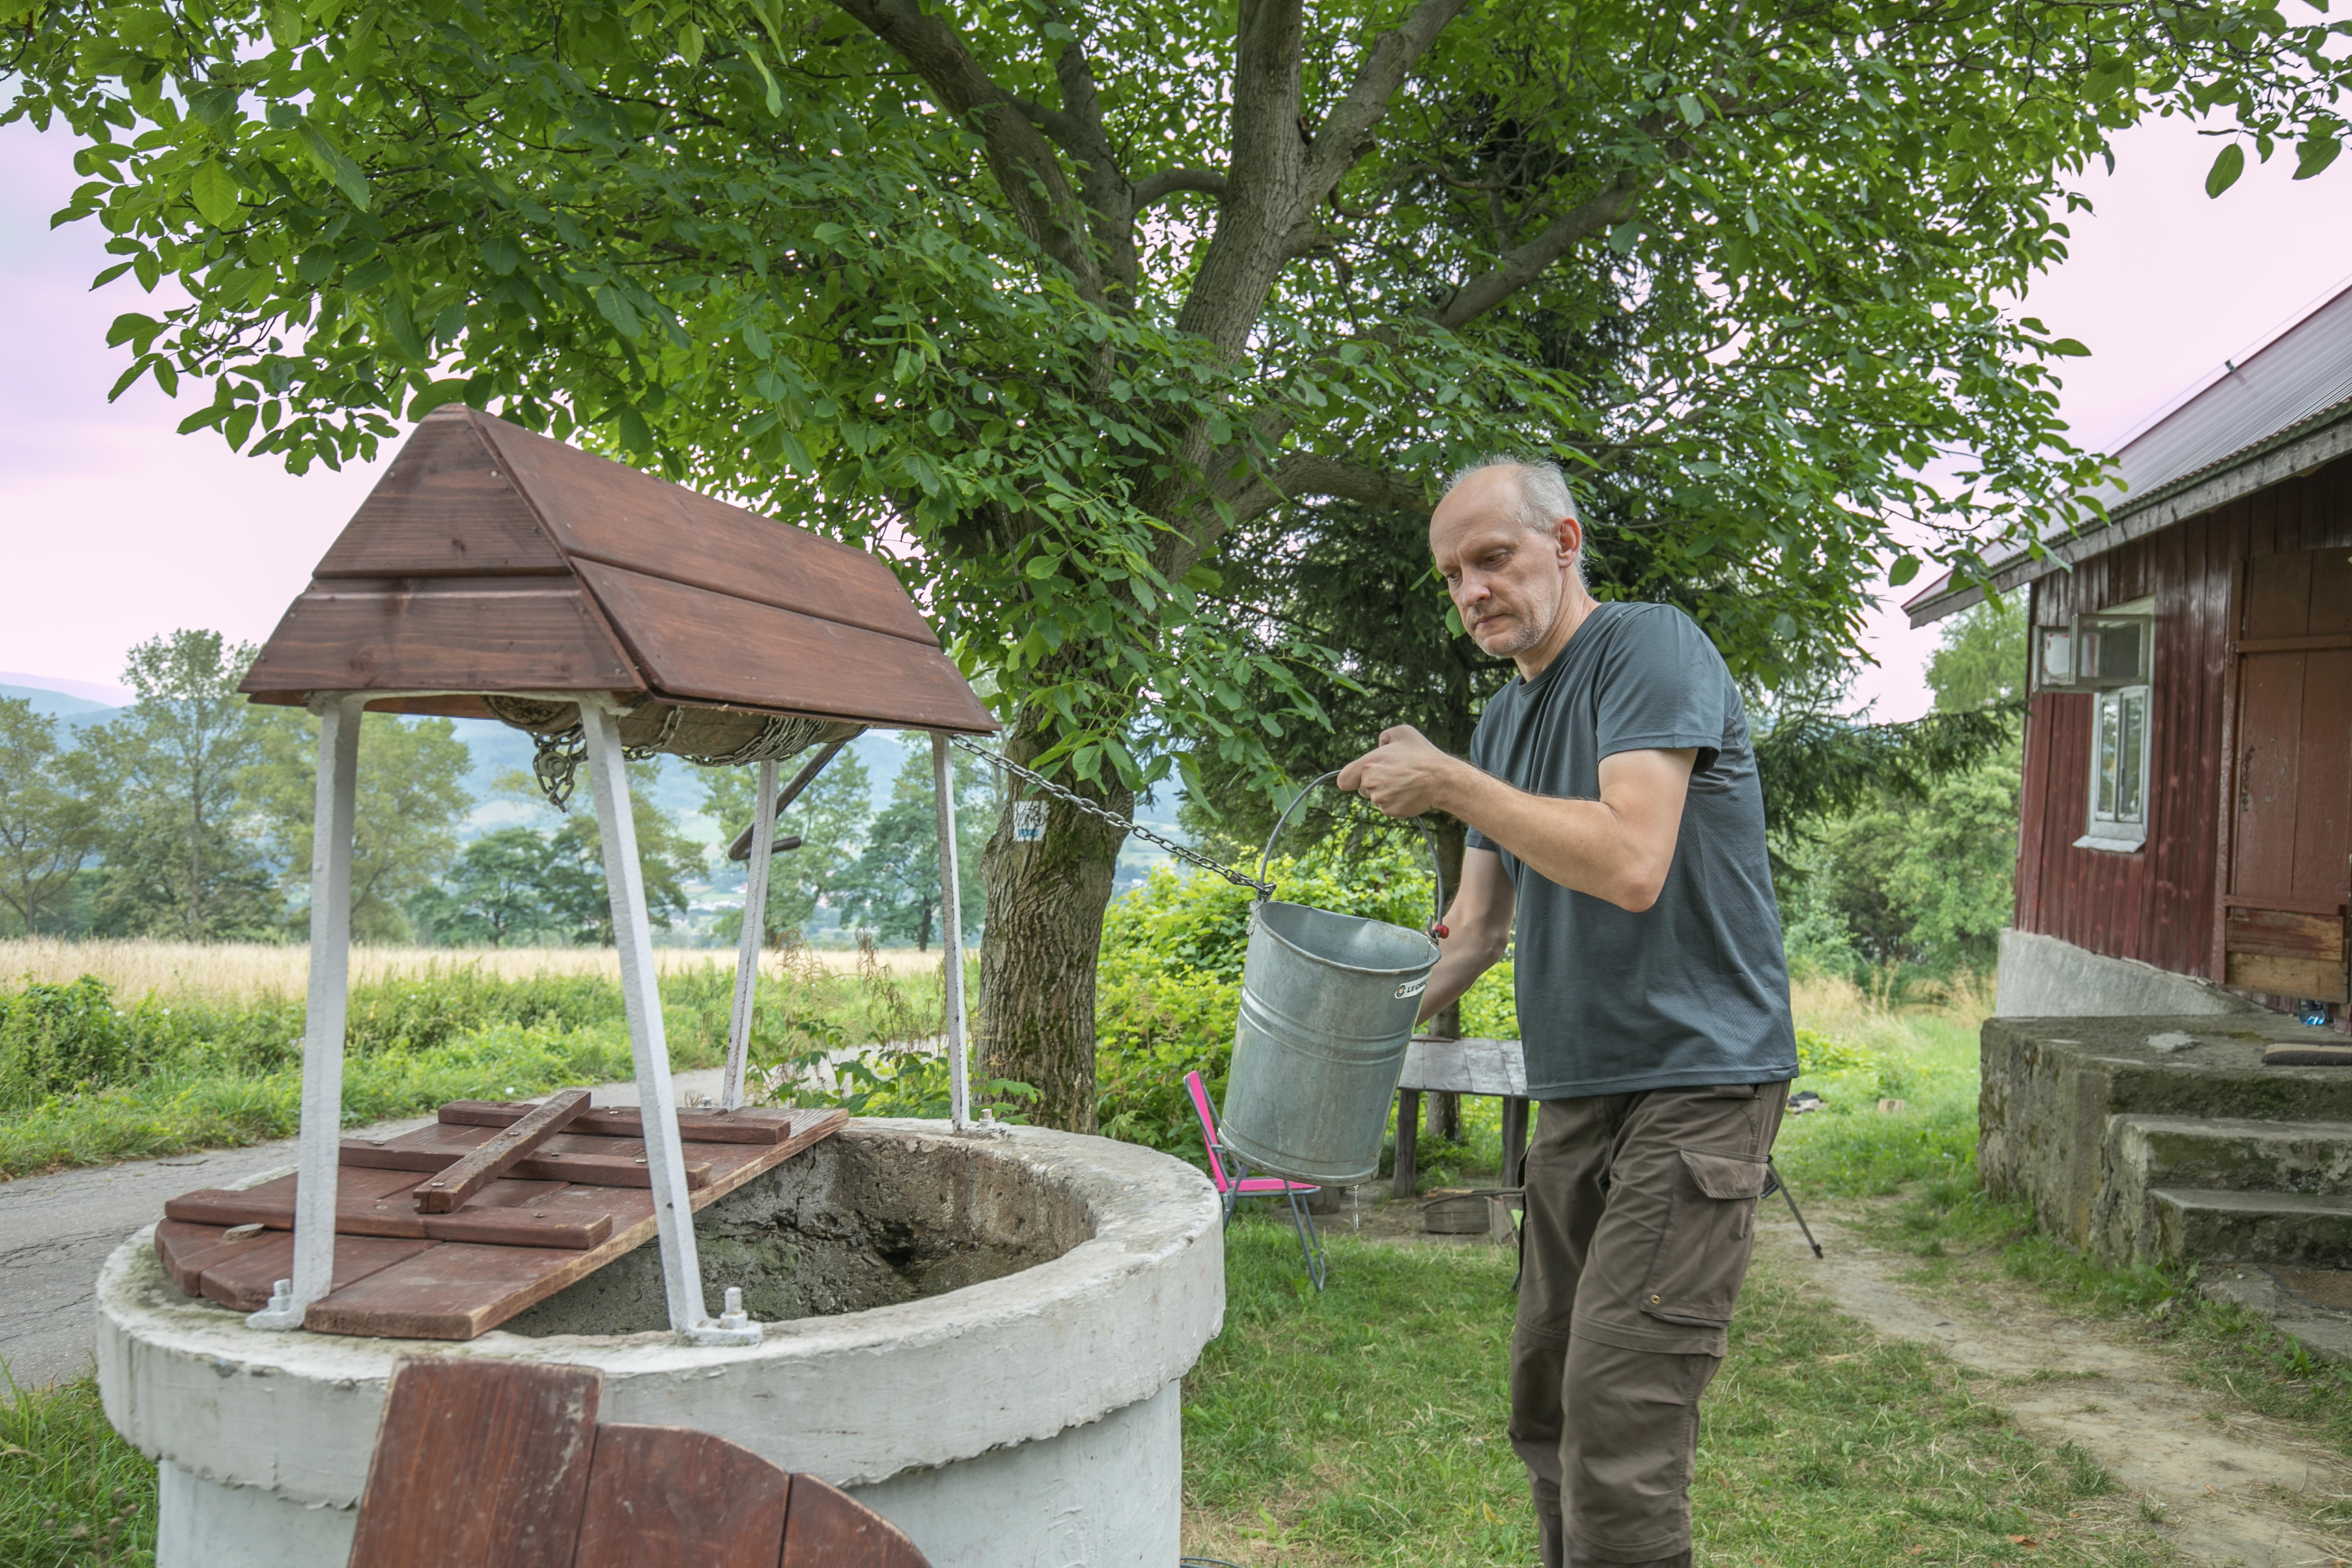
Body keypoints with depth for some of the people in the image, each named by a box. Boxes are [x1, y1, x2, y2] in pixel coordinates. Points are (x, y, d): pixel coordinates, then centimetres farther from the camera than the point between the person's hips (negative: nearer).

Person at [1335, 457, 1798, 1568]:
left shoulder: (1653, 648, -10)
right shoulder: (1502, 721, 15)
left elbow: (1631, 866, -23)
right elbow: (1475, 929, 17)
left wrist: (1449, 784, -17)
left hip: (1694, 1076, -8)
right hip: (1577, 1091, 9)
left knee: (1618, 1409, -13)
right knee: (1545, 1395, 13)